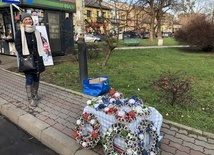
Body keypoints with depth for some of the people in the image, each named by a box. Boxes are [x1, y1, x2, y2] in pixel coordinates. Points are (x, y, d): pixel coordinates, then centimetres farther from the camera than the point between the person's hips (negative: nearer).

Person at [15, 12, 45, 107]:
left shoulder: (37, 32, 9)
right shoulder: (19, 33, -4)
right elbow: (18, 47, -7)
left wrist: (39, 56, 6)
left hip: (37, 59, 5)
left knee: (36, 78, 12)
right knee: (29, 79, -4)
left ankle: (35, 95, 28)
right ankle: (30, 98, 4)